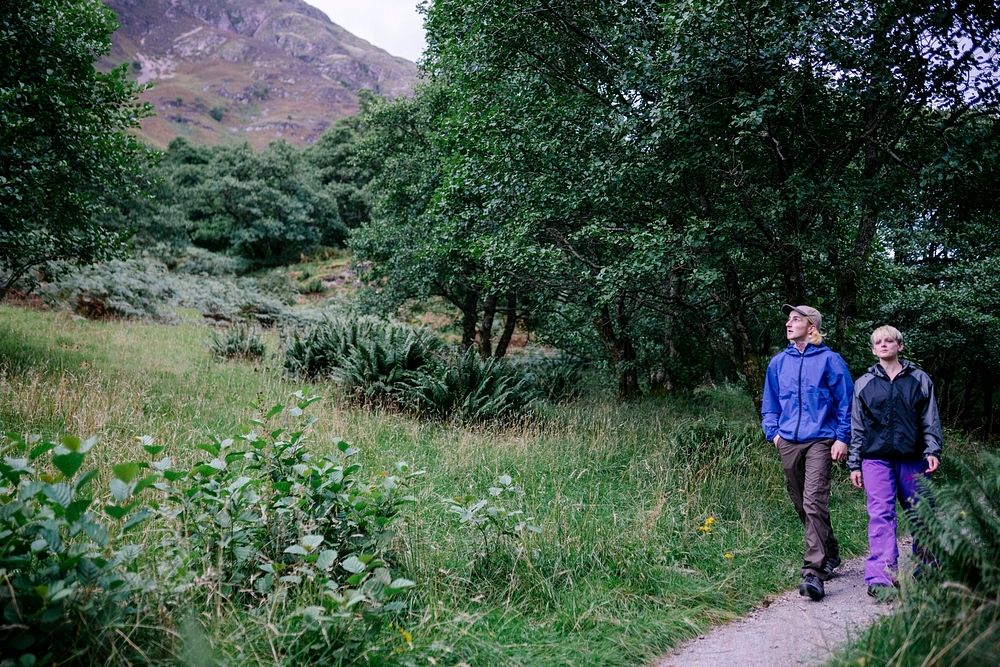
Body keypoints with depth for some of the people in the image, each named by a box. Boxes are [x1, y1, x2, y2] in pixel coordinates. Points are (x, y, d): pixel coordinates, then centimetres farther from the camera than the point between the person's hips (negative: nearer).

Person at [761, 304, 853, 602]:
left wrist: (842, 438, -6)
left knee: (814, 503, -16)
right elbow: (769, 403, 21)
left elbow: (845, 401, 1)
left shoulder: (829, 360, -1)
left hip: (820, 441, -5)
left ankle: (814, 572, -16)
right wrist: (773, 431, 8)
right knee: (801, 505, 13)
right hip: (788, 442, 6)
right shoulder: (778, 362, 12)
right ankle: (830, 554, 34)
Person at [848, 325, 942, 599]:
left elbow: (930, 420, 9)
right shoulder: (864, 384, 11)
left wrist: (932, 450, -4)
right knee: (881, 515, -7)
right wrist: (854, 464, 7)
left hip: (912, 458, 1)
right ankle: (880, 577, -10)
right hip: (876, 459, 0)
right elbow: (857, 427, 11)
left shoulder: (919, 379, 10)